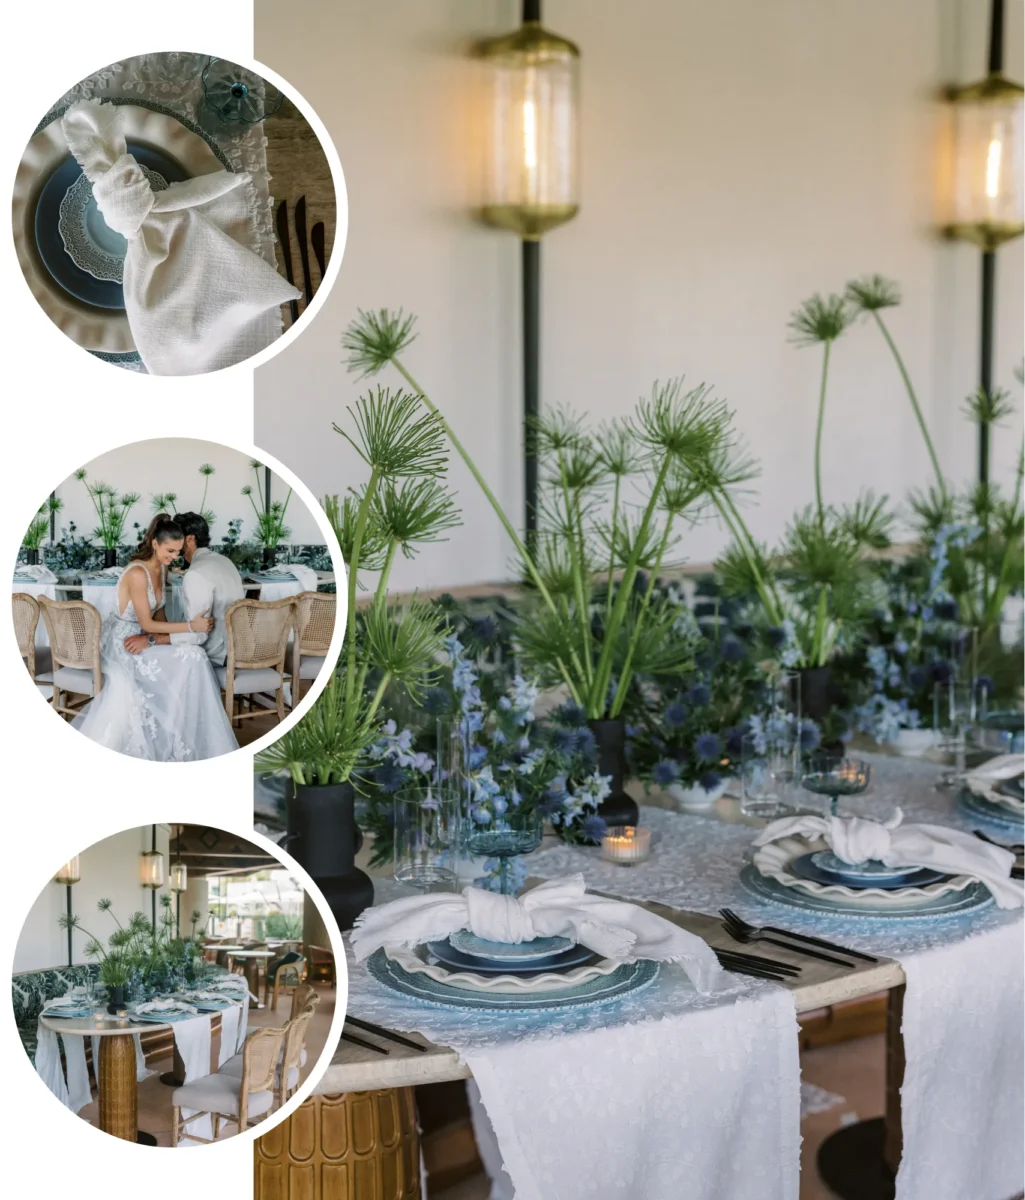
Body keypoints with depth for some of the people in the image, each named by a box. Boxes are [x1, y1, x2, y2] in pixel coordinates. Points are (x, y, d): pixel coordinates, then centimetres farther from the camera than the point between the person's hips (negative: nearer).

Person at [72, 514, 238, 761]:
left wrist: (151, 638, -12)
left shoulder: (161, 569, 4)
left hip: (139, 639, 8)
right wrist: (191, 626, -23)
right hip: (121, 644, -8)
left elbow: (159, 613, 9)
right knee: (191, 658, -22)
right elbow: (146, 623, -21)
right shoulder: (138, 573, -23)